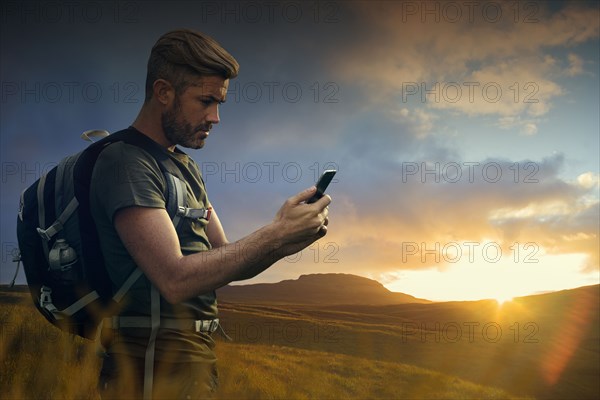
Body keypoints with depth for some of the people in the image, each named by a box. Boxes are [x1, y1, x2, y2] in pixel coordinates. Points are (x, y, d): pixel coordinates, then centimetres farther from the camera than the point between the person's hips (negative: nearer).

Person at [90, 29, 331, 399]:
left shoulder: (186, 167, 16)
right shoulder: (126, 162, -14)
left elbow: (226, 263, 12)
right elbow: (176, 279, -24)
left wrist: (291, 239, -6)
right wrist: (277, 234, -21)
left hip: (194, 356, 9)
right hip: (156, 368, -9)